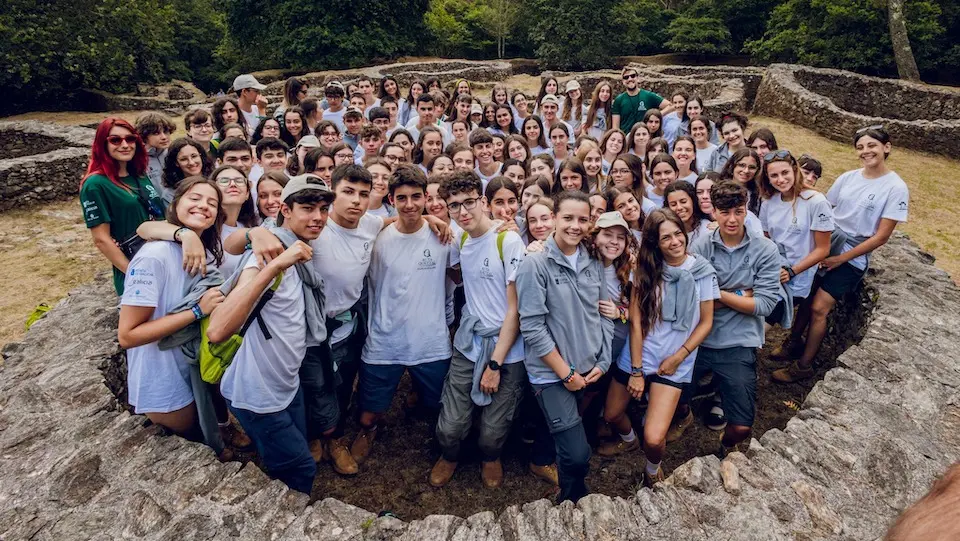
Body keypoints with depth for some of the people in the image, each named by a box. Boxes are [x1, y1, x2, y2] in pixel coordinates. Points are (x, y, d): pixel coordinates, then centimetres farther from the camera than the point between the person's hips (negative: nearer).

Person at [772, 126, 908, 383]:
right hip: (824, 248, 4)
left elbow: (881, 237, -11)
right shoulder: (847, 178, 2)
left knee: (819, 307, -8)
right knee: (807, 298, 6)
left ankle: (804, 365, 5)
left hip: (852, 259, -4)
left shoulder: (896, 188, -10)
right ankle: (794, 342, 28)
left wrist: (841, 258, -12)